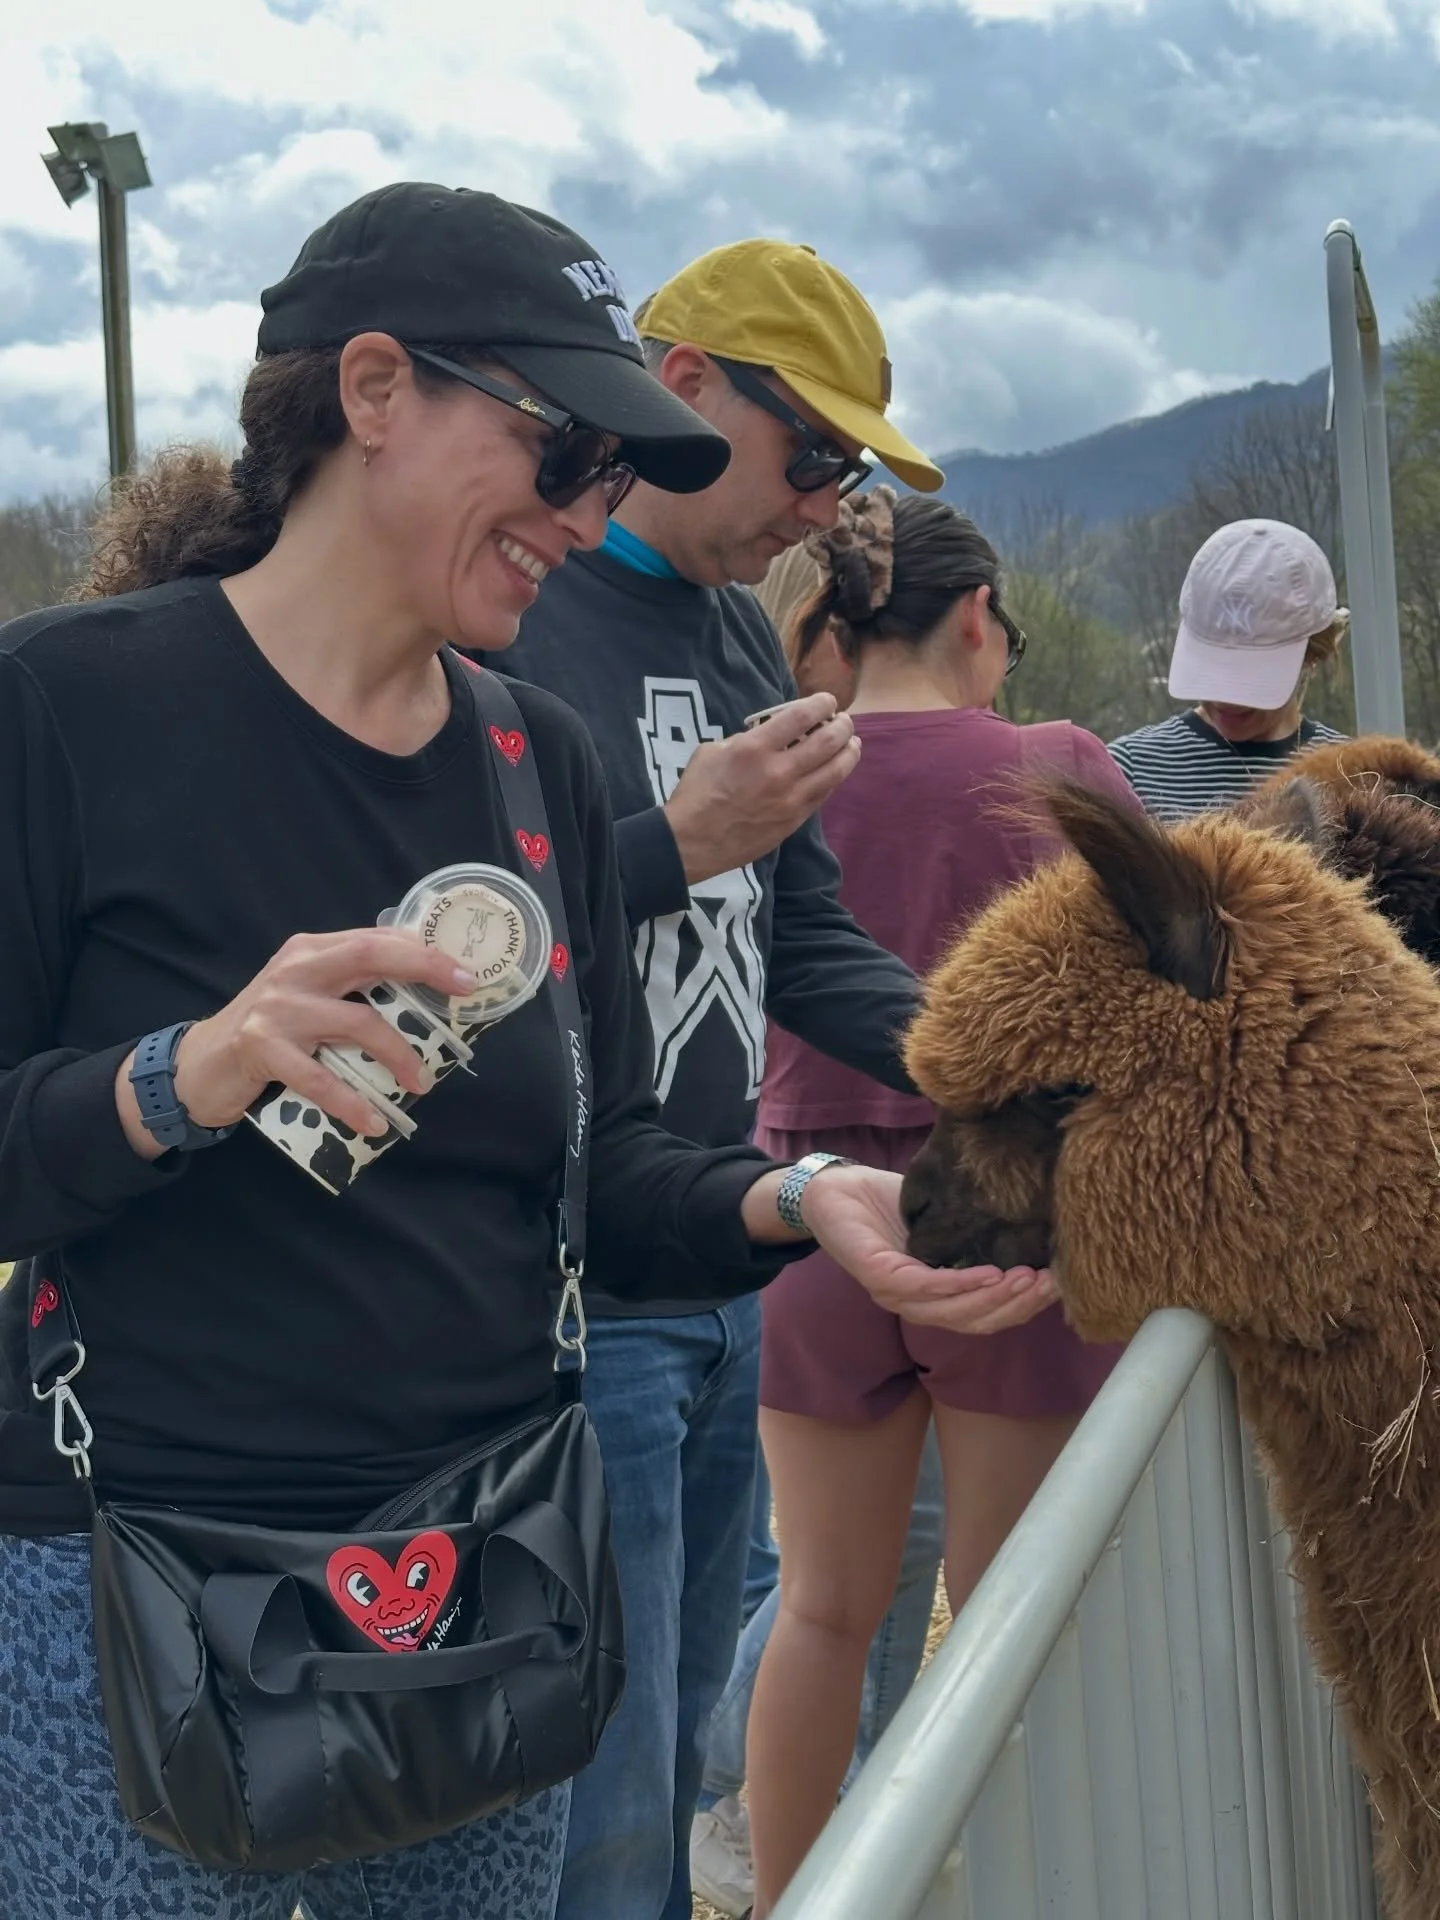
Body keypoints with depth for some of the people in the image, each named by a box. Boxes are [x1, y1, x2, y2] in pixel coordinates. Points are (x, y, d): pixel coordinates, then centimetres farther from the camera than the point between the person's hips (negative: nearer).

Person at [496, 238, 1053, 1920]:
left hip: (719, 1295, 9)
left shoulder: (736, 629, 14)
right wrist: (678, 845, -24)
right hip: (570, 1319, -8)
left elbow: (800, 943, 17)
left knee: (674, 1765, 20)